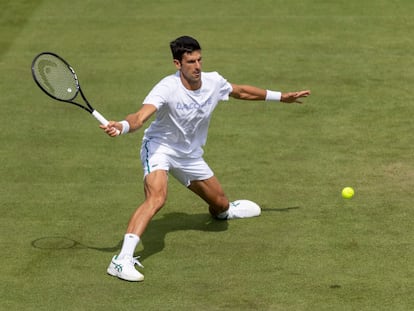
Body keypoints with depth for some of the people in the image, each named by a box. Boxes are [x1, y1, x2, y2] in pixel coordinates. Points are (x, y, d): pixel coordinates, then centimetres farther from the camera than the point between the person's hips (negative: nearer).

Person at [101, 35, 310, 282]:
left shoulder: (214, 82, -13)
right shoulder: (167, 89, -31)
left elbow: (242, 91, 10)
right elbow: (140, 117, -45)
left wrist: (281, 96, 18)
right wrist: (122, 126, -69)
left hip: (190, 155, 6)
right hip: (160, 147, -6)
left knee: (221, 205, 17)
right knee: (157, 197, -33)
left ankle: (223, 210, 59)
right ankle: (122, 260, -39)